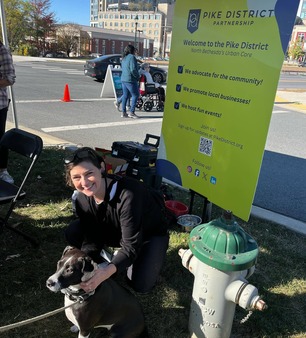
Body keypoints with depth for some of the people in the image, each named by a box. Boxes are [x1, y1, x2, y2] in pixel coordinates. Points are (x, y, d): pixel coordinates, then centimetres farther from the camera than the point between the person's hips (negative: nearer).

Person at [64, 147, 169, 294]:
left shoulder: (128, 194, -40)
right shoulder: (83, 199, -20)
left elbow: (131, 246, -36)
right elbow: (91, 239, -15)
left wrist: (108, 271, -50)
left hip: (151, 233, -5)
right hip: (117, 231, 5)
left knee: (141, 285, -23)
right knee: (73, 233, -13)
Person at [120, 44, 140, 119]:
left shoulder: (124, 58, 15)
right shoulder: (132, 57, -12)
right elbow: (133, 69, -21)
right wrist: (137, 76, -7)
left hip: (123, 79, 9)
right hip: (130, 80, -9)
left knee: (125, 96, 11)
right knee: (135, 95, -1)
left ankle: (124, 112, 12)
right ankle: (131, 112, -4)